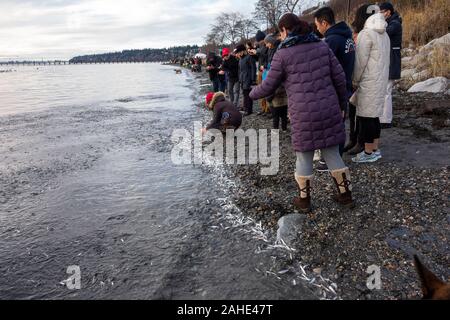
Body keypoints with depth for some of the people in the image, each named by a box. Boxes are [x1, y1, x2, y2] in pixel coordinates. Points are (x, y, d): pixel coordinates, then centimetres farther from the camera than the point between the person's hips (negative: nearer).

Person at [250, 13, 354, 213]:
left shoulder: (283, 54, -4)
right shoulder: (322, 46, 8)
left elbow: (268, 87, 2)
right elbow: (339, 77, 7)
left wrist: (252, 94, 22)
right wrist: (342, 104, 18)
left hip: (303, 115, -4)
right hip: (329, 110, 4)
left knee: (304, 158, 11)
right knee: (332, 154, 16)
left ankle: (304, 200, 24)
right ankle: (345, 195, 26)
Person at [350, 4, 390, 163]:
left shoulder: (366, 33, -12)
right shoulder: (384, 34, 13)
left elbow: (360, 61, -14)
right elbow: (383, 60, 13)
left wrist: (355, 81, -2)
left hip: (368, 82, -8)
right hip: (381, 80, 8)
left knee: (365, 116, -2)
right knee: (374, 115, 14)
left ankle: (368, 152, 2)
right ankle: (375, 149, 20)